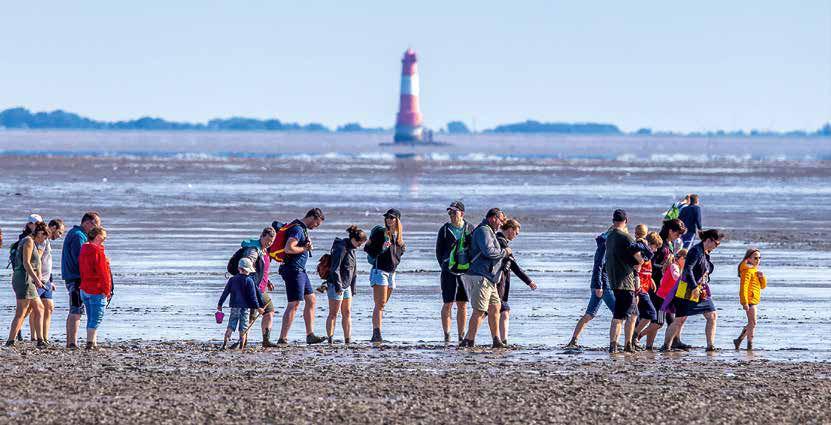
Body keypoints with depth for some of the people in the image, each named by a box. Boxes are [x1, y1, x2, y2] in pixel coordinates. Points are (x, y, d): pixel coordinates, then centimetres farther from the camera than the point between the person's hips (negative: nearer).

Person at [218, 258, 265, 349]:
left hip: (234, 306, 3)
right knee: (243, 328, 3)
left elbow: (225, 293, 9)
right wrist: (258, 307, 0)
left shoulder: (232, 279, 6)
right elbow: (253, 296, -7)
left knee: (231, 326, 6)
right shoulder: (249, 281, -6)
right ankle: (241, 346, 0)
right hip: (244, 307, -3)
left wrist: (220, 304, 17)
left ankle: (225, 343, -7)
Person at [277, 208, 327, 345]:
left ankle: (310, 335, 16)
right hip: (293, 270, -11)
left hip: (300, 271, 11)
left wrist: (308, 245, 7)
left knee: (311, 300, 13)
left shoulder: (303, 229, 17)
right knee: (294, 305, -11)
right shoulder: (297, 229, -16)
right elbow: (288, 248, -27)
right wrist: (304, 249, -13)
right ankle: (282, 339, -11)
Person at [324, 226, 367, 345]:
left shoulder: (351, 249, 13)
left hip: (346, 286, 9)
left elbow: (354, 270, 20)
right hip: (336, 285, -9)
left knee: (347, 313, 8)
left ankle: (348, 340, 10)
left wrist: (353, 288, 18)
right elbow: (335, 268, -20)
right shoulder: (341, 248, -15)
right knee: (333, 313, -4)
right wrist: (338, 286, -21)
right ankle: (330, 339, -1)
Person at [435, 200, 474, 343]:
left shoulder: (470, 229, 6)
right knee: (448, 305, -5)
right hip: (449, 271, -1)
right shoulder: (445, 230, 3)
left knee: (463, 306, 4)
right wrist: (445, 267, -4)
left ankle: (461, 336, 10)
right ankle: (447, 336, -2)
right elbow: (438, 251, 6)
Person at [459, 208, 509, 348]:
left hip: (488, 279, 11)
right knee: (479, 311, -12)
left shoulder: (489, 232, 23)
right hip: (479, 277, -11)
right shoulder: (483, 230, -12)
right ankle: (468, 341, -12)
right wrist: (504, 252, -10)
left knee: (495, 308, 12)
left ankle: (497, 341, 17)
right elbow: (489, 251, -23)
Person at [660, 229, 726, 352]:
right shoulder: (696, 251, -16)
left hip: (702, 291, 9)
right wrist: (694, 287, -29)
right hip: (688, 291, -9)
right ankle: (666, 345, 5)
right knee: (680, 319, -4)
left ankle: (711, 345, 2)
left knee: (712, 315, 0)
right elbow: (688, 269, -25)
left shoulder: (706, 253, 12)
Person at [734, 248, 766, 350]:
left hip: (754, 300, 10)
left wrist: (762, 277, -2)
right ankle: (750, 345, -8)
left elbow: (763, 286, 20)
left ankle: (739, 340, 22)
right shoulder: (747, 271, -11)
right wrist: (745, 302, -24)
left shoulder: (755, 271, 20)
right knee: (753, 323, -10)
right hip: (749, 300, -10)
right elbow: (743, 287, -18)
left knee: (751, 323, 15)